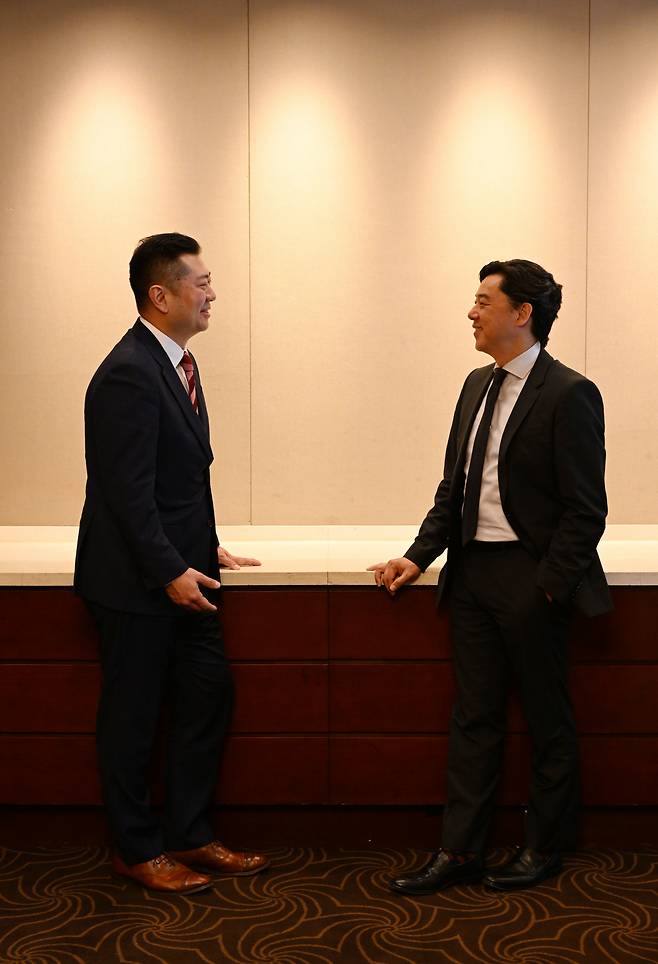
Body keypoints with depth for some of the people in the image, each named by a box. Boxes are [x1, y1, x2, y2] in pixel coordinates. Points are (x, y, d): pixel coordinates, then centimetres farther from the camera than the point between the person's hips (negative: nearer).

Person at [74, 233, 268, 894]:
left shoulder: (177, 362, 11)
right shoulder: (128, 374, -20)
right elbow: (129, 491, -22)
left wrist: (206, 550, 11)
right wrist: (170, 572, -20)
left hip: (182, 572, 10)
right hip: (136, 582, -10)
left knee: (207, 697, 14)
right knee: (133, 715, 6)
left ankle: (188, 834, 29)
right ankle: (136, 848, 23)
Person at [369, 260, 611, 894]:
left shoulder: (569, 395, -12)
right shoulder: (478, 385, 11)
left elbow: (585, 509, -13)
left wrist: (547, 586, -15)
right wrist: (419, 557, 6)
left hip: (531, 579, -7)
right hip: (473, 573, 7)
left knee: (546, 717, 9)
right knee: (473, 716, 11)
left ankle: (545, 848, 26)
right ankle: (459, 852, 20)